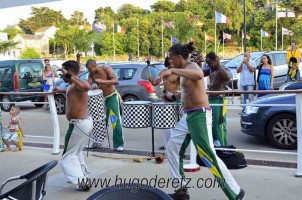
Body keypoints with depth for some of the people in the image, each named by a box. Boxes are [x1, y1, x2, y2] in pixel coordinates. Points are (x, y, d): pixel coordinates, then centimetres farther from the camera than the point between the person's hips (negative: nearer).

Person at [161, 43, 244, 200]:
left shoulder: (191, 66, -12)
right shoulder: (185, 71, 17)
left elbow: (199, 75, -39)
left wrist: (172, 70, -45)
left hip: (199, 115, -10)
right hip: (188, 116, 10)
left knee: (209, 156, -12)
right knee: (171, 150, 11)